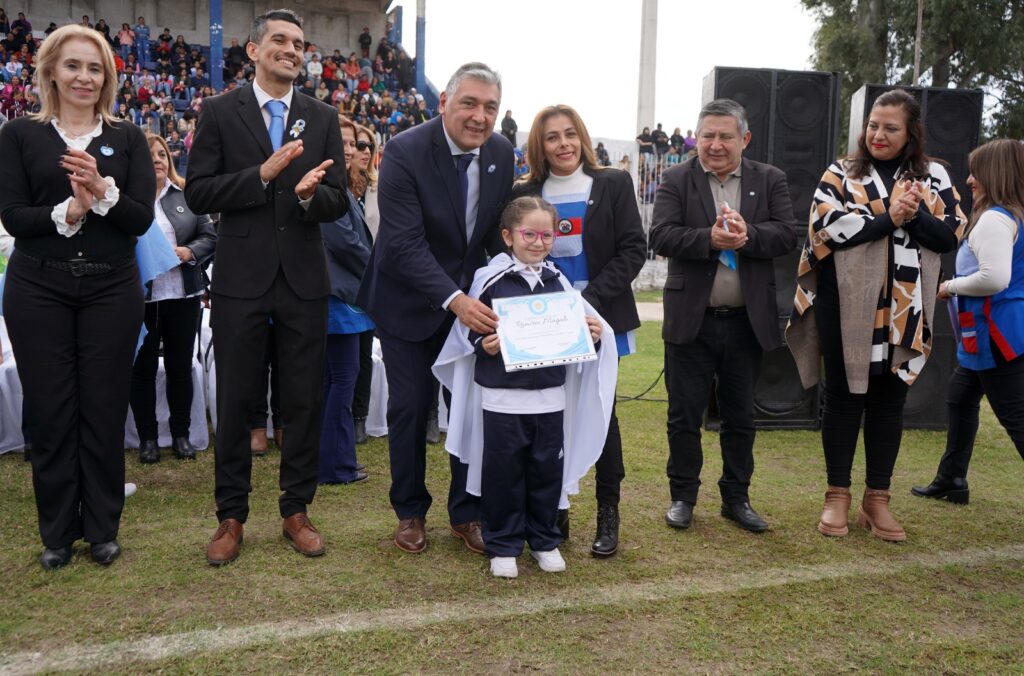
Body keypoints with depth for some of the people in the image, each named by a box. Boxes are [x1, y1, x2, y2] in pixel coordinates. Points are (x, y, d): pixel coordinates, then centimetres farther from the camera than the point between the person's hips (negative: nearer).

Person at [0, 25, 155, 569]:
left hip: (112, 289, 1)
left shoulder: (127, 139, 7)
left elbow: (143, 218, -2)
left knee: (104, 409, 3)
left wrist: (102, 191, -20)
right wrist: (66, 212, -19)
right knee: (50, 411, 4)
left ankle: (102, 528, 18)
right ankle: (57, 532, 19)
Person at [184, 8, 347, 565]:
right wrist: (264, 173, -18)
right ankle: (231, 516, 20)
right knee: (235, 401, 6)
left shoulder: (324, 118, 7)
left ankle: (296, 510, 22)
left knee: (304, 400, 8)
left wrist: (310, 194, -19)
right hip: (241, 279, -2)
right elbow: (197, 194, -6)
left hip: (304, 279, 2)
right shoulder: (219, 112, 2)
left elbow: (338, 203, 3)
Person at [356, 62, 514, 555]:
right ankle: (410, 512, 25)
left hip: (472, 299, 4)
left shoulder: (502, 154, -4)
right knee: (410, 407, 5)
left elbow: (500, 231, 7)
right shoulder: (405, 152, -21)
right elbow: (405, 245, -28)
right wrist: (453, 300, -38)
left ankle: (467, 513, 22)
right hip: (409, 302, -4)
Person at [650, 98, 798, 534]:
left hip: (747, 321, 2)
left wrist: (748, 235, -24)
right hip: (691, 319, -1)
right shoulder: (676, 181, 1)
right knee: (684, 414, 7)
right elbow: (661, 236, -12)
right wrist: (709, 238, -26)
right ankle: (682, 496, 22)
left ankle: (736, 498, 28)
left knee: (740, 416, 13)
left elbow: (786, 236, -5)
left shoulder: (770, 180, 6)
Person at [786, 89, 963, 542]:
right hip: (846, 306, -2)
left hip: (904, 309, 2)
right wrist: (889, 218, -17)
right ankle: (838, 495, 15)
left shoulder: (934, 178, 8)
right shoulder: (841, 173, 2)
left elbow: (950, 235, 1)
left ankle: (877, 498, 18)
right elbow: (827, 227, -13)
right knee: (843, 396, 4)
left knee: (889, 401, 7)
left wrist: (915, 214, -16)